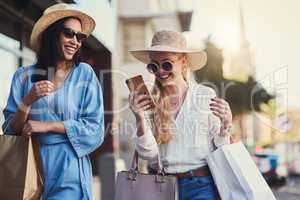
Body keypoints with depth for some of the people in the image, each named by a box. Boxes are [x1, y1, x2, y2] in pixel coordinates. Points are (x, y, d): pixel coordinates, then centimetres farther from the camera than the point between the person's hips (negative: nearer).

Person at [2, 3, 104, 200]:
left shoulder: (85, 74, -2)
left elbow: (95, 128, -6)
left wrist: (47, 126, -11)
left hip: (69, 169, -1)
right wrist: (28, 100, -16)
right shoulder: (24, 76, 2)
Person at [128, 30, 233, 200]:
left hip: (200, 186, -1)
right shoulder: (149, 102, 0)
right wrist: (140, 118, -17)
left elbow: (219, 151, 1)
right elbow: (148, 154, -5)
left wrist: (226, 124, -16)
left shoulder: (206, 96, -4)